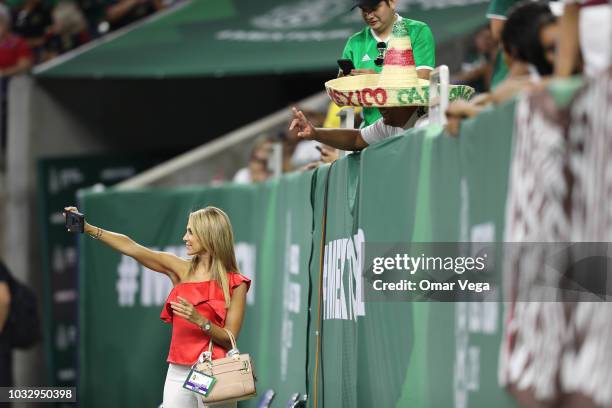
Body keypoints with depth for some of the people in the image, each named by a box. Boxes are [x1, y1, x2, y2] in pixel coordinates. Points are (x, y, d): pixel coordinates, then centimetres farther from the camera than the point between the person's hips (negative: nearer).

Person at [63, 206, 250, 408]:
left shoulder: (235, 284, -2)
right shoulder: (181, 270, 9)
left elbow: (229, 340, -5)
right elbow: (130, 248, 7)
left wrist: (199, 320, -21)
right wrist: (88, 228, 2)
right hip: (178, 374, 4)